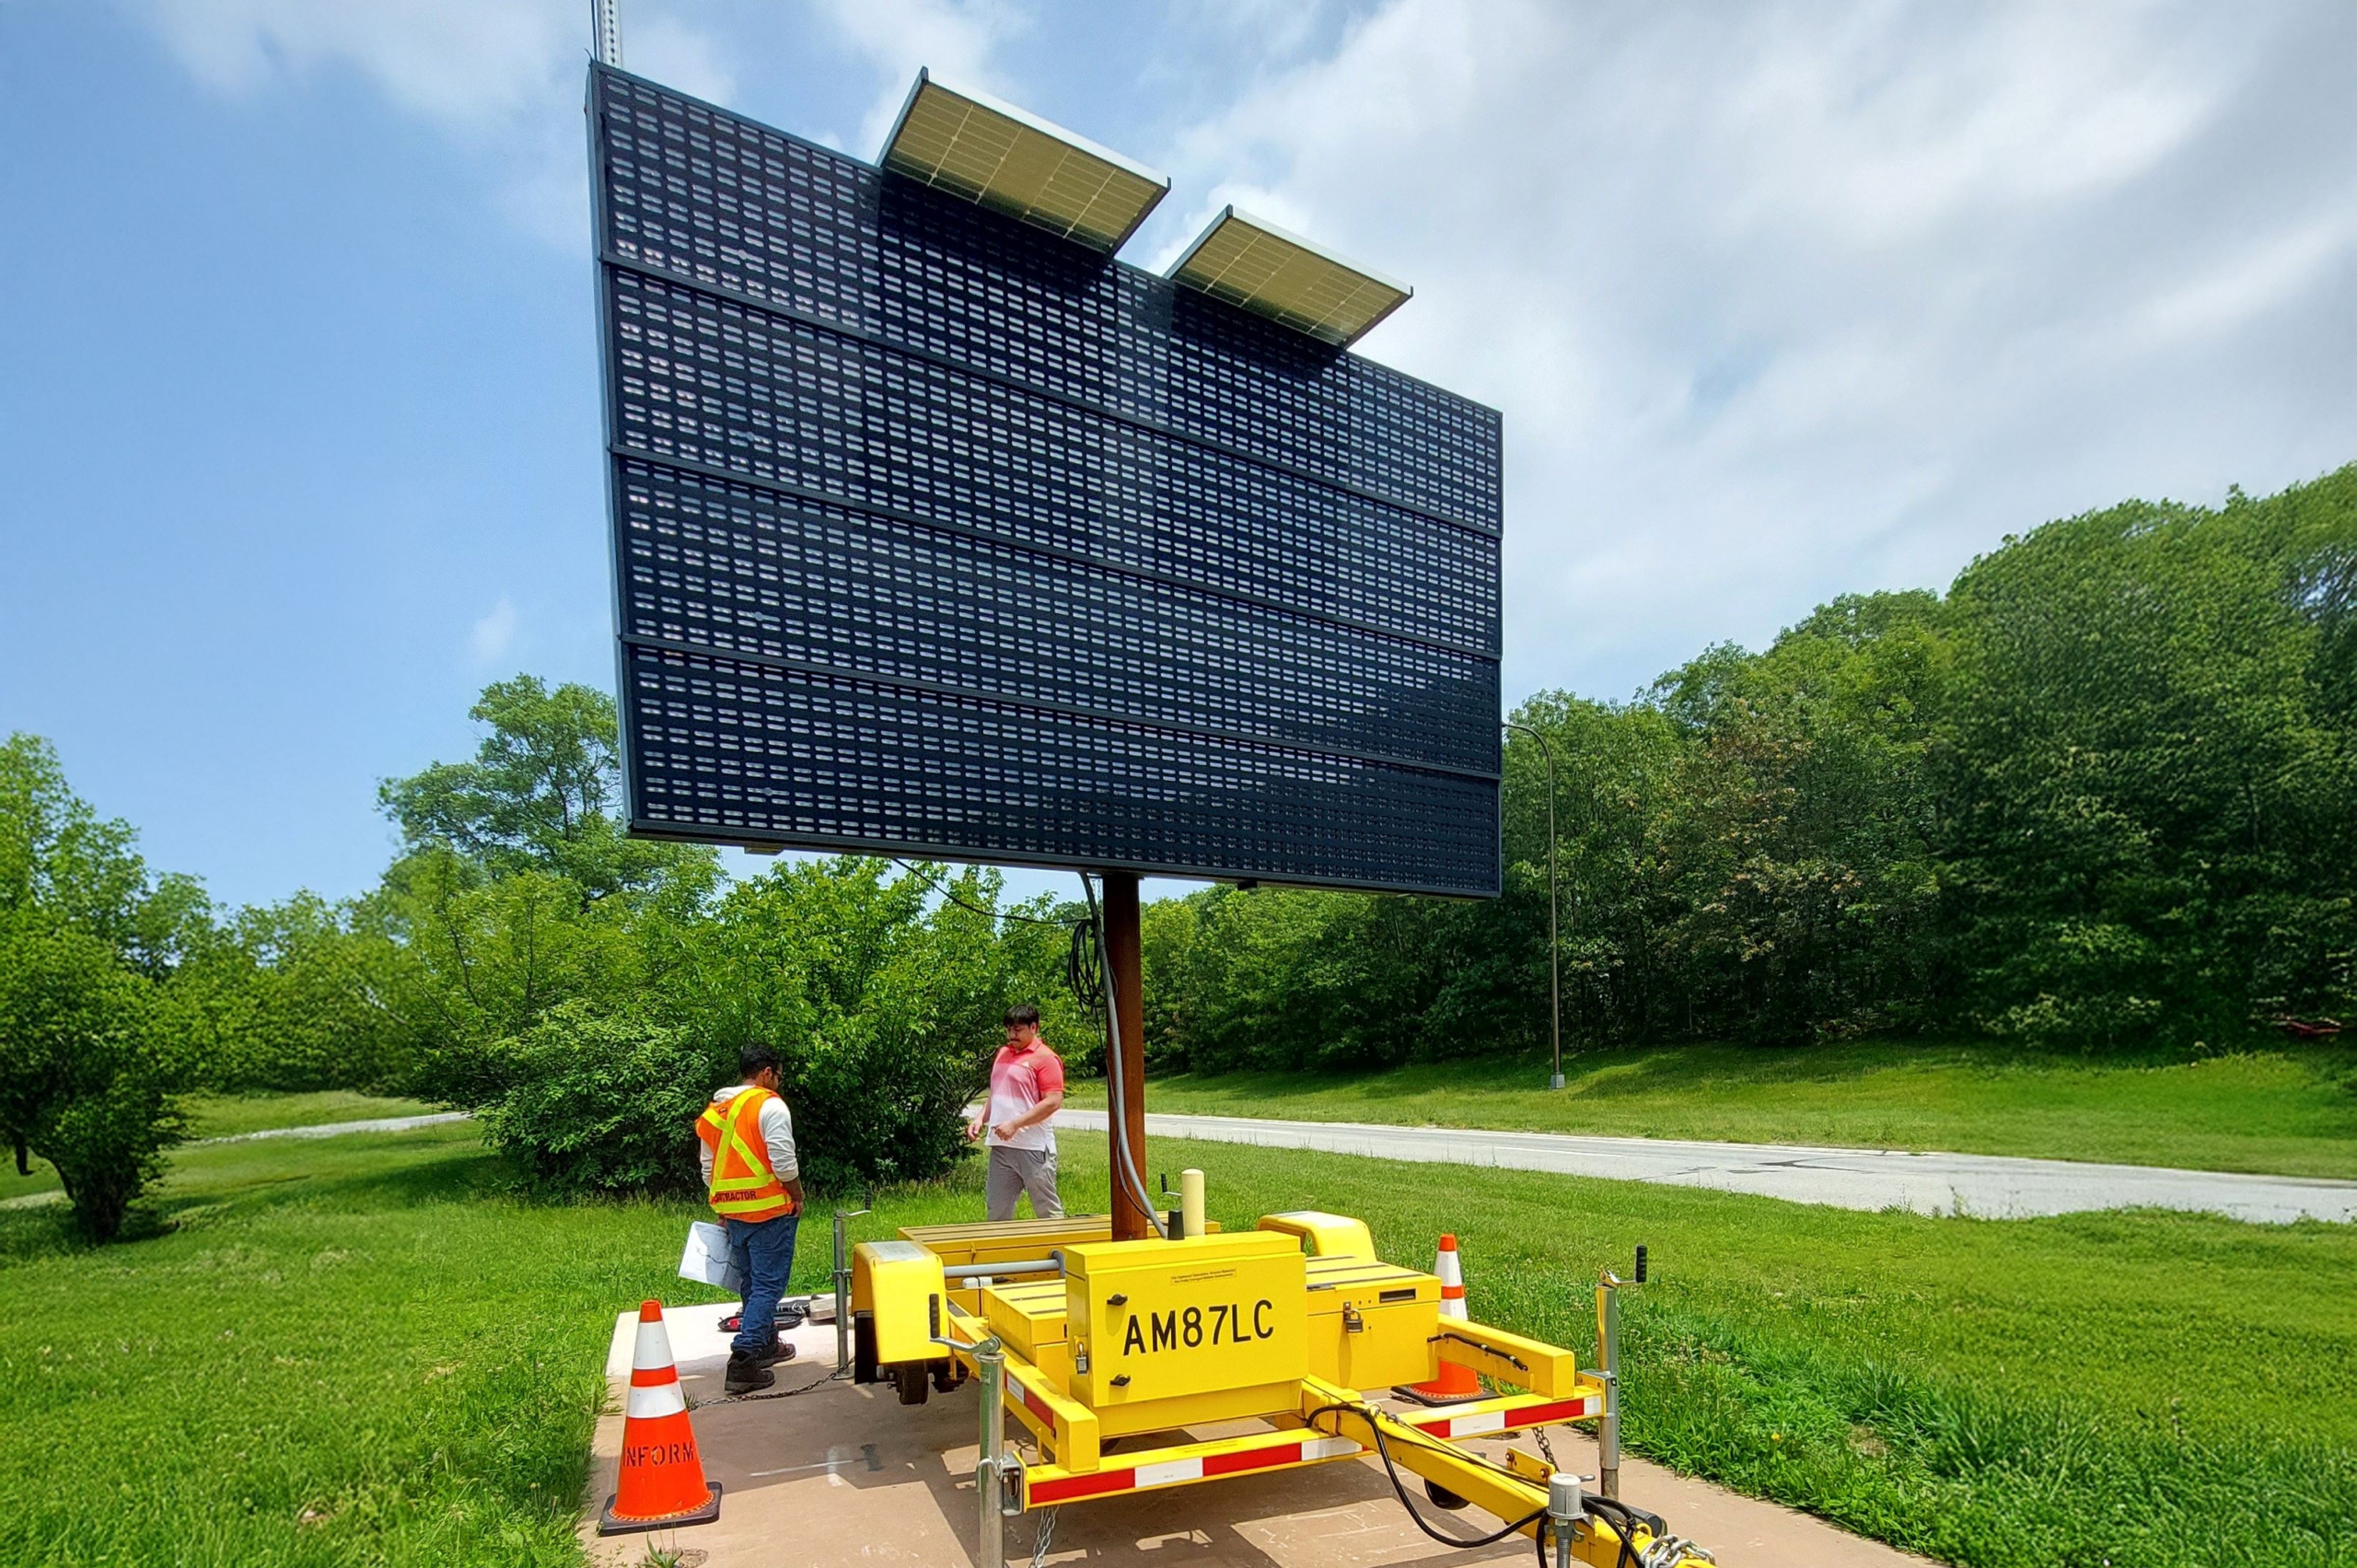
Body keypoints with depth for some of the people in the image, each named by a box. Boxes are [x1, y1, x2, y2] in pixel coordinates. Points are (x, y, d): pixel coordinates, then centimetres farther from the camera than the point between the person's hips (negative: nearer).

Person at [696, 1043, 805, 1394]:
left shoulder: (715, 1110, 11)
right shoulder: (769, 1105, -13)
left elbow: (708, 1165, 16)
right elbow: (783, 1160, -19)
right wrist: (797, 1194, -5)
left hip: (731, 1210, 8)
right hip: (769, 1209, -8)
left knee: (753, 1282, 20)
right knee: (768, 1286, -3)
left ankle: (766, 1345, 33)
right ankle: (742, 1362, -9)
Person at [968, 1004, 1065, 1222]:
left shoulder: (1045, 1058, -8)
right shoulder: (1003, 1053, 15)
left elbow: (1053, 1102, -16)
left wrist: (1015, 1124, -18)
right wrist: (981, 1118, 7)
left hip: (1033, 1147, -7)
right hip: (1001, 1146, 7)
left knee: (1047, 1210, 2)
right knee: (997, 1210, 12)